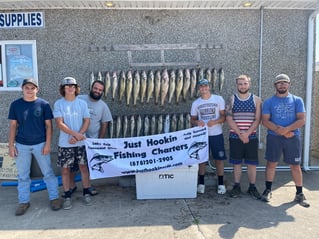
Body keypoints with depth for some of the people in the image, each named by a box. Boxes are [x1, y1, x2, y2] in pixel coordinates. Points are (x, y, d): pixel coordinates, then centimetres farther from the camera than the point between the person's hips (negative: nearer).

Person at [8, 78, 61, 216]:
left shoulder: (43, 104, -4)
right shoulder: (15, 105, 1)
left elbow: (48, 125, -2)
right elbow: (13, 126, 4)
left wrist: (47, 144, -7)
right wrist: (11, 145, 0)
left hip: (40, 144, -2)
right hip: (21, 145, 2)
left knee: (48, 173, 7)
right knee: (23, 175, 12)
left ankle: (54, 198, 20)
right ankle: (24, 201, 26)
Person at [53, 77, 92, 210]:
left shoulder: (82, 103, 3)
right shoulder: (58, 104, -2)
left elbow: (87, 121, 0)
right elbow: (59, 123, -9)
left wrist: (77, 136, -11)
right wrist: (75, 134, -17)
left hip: (81, 142, 1)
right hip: (65, 143, -1)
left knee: (84, 167, 7)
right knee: (65, 169, 5)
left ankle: (86, 193, 20)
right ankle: (67, 197, 16)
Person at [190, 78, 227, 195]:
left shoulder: (218, 99, 1)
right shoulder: (195, 103, 7)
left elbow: (224, 116, -1)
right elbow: (192, 119, 10)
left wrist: (215, 122, -20)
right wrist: (197, 122, -13)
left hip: (216, 134, -1)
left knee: (219, 159, 2)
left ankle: (221, 184, 14)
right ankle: (201, 183, 16)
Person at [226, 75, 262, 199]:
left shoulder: (256, 100, 4)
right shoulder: (231, 99, 2)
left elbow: (257, 120, -2)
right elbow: (229, 119, -5)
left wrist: (247, 133, -14)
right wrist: (240, 134, -12)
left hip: (251, 137, 0)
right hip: (235, 137, 0)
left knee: (252, 163, 6)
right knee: (236, 162, 7)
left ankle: (252, 187, 20)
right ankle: (237, 186, 19)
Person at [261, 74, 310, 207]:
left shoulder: (297, 100, 4)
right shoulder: (269, 102, 4)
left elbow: (302, 120, -4)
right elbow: (265, 121, -4)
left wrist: (286, 129, -19)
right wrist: (279, 130, -17)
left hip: (293, 137, 0)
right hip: (274, 137, 0)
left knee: (295, 166, 5)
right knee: (271, 163, 6)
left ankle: (299, 194, 18)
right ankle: (268, 190, 19)